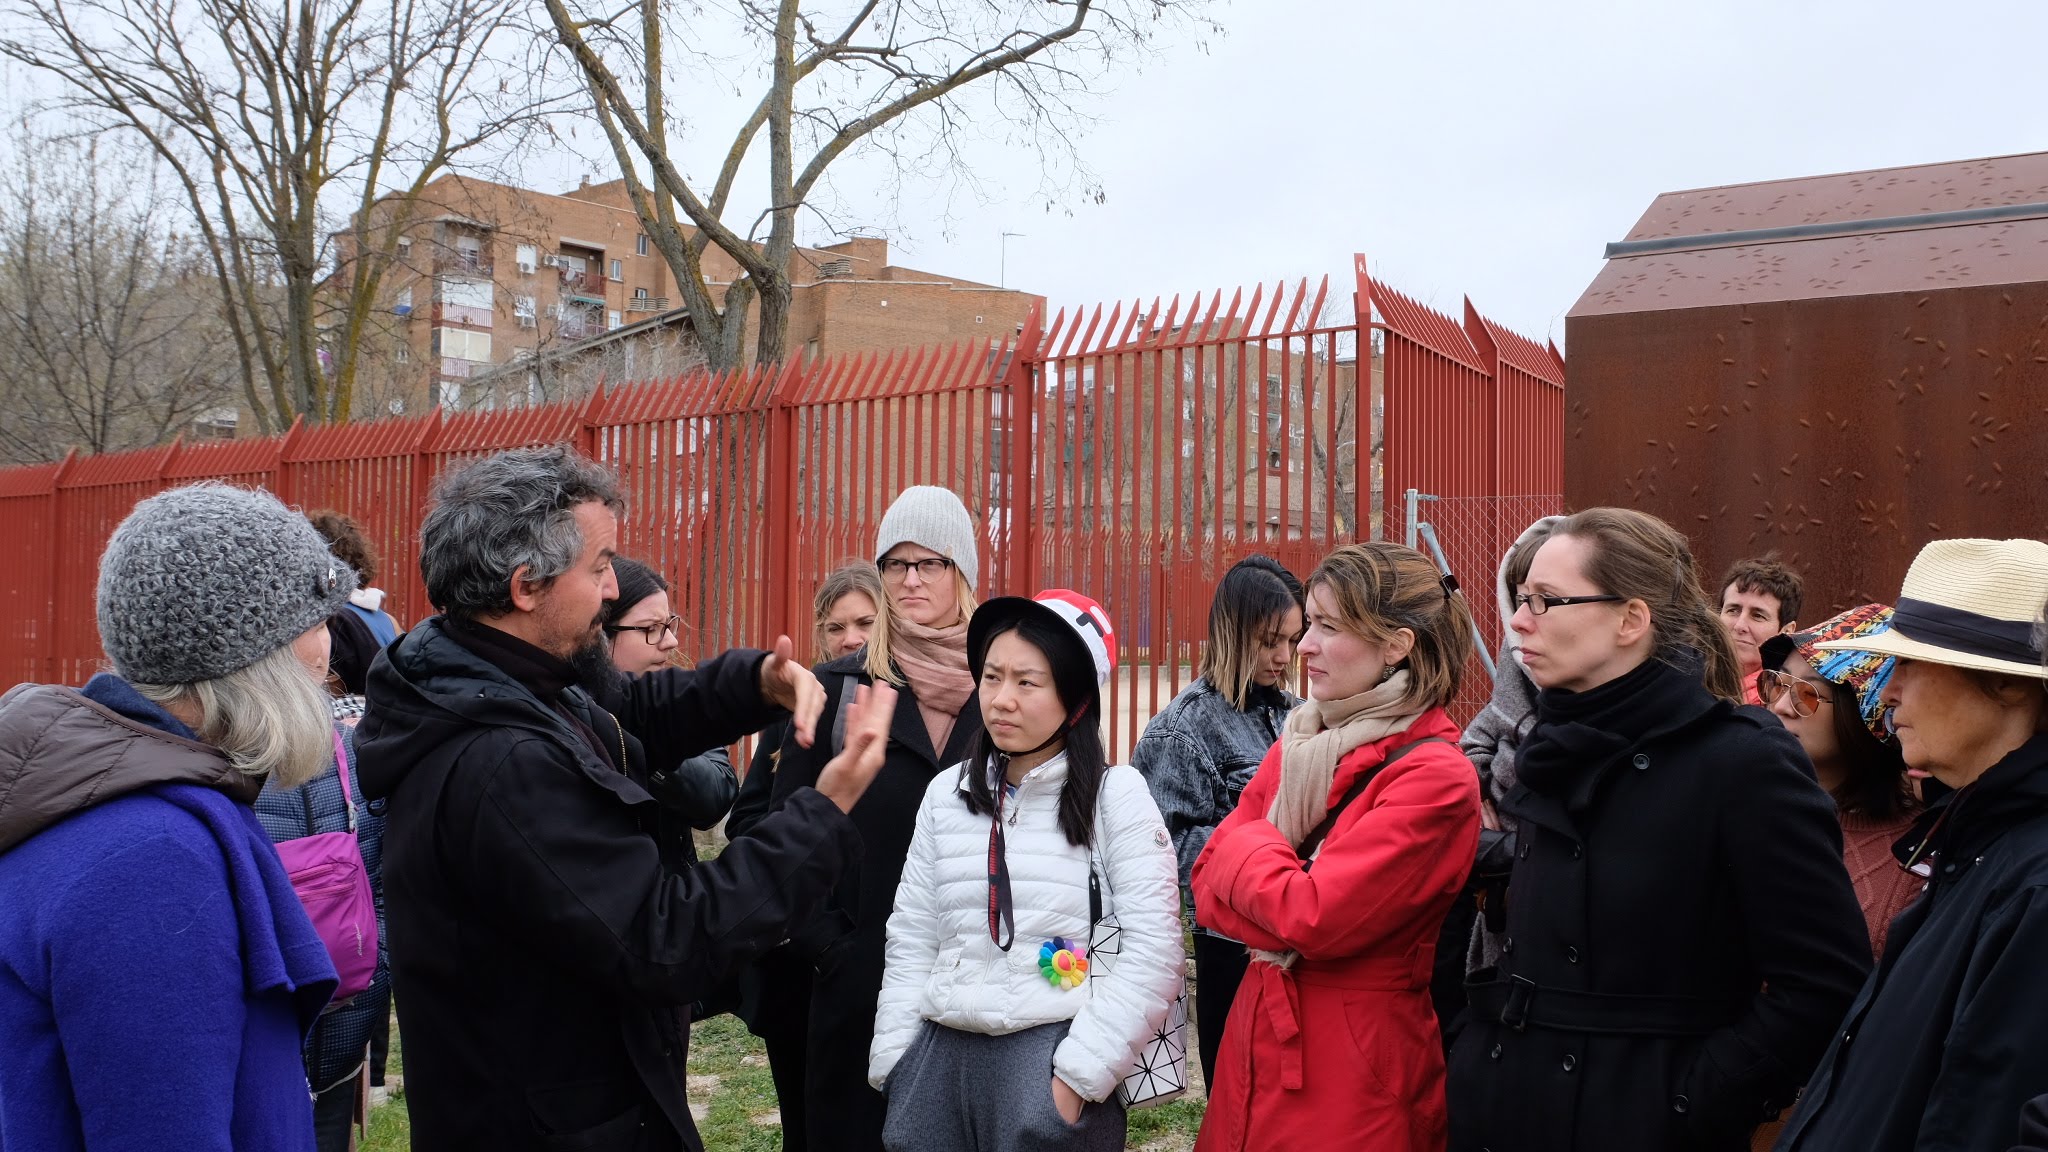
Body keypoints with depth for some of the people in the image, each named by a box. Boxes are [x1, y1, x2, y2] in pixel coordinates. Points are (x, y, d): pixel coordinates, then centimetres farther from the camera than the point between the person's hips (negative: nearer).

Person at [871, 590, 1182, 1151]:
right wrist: (895, 1063, 4)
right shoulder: (945, 794, 7)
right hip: (941, 1055, 4)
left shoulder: (1116, 795, -5)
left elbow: (1154, 955, -10)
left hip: (1055, 1061, -4)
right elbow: (911, 940, 10)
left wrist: (1078, 1076, -14)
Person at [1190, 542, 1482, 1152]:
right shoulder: (1298, 743, 6)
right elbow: (1210, 882, 2)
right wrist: (1288, 924, -16)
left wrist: (1245, 844, -7)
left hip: (1356, 1070, -6)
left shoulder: (1436, 779, -17)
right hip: (1259, 1042, 7)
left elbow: (1313, 917, -23)